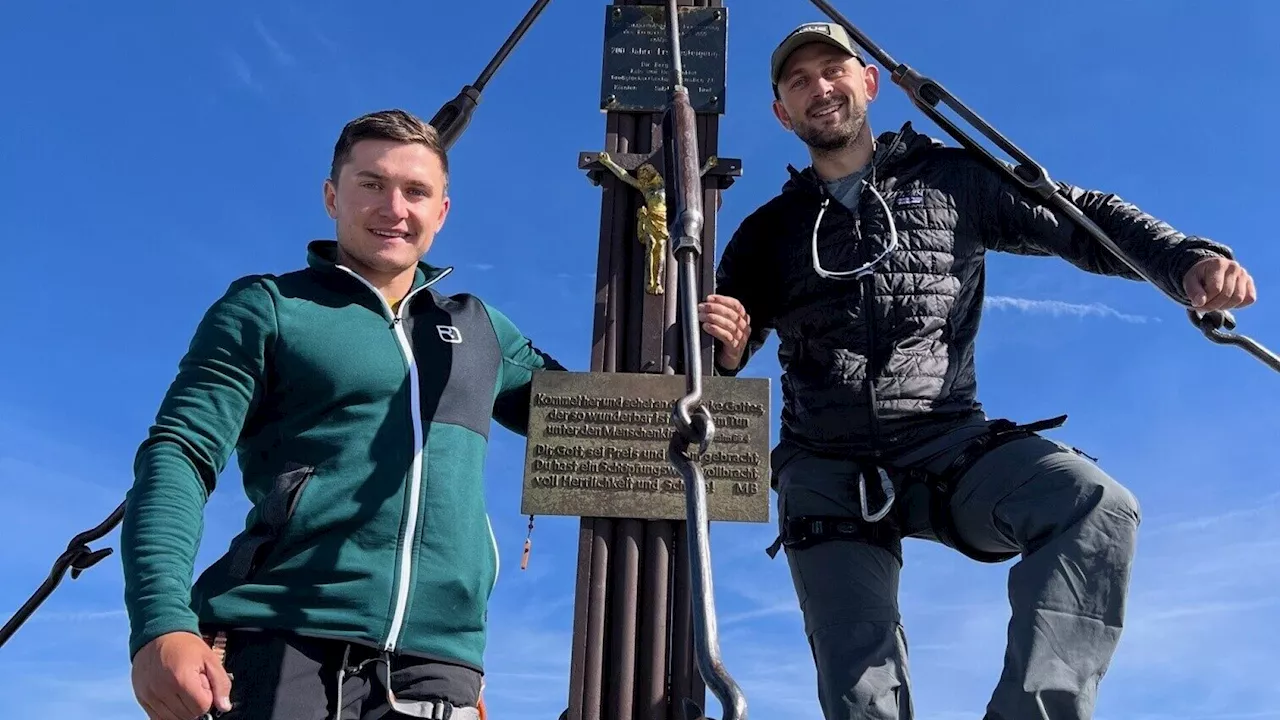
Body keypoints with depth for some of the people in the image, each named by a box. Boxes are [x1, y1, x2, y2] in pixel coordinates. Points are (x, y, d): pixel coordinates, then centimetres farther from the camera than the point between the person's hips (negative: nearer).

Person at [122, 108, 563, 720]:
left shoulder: (480, 330, 21)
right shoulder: (268, 308, 8)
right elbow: (178, 455, -2)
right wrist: (161, 622, -18)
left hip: (434, 667, 4)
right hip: (277, 648, -3)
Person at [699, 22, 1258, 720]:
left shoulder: (951, 179, 12)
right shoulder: (769, 232, 15)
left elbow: (1084, 219, 8)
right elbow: (718, 361, 13)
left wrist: (1187, 259, -11)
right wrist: (725, 348, -12)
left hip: (949, 446, 0)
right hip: (827, 473, 1)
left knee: (1097, 505, -29)